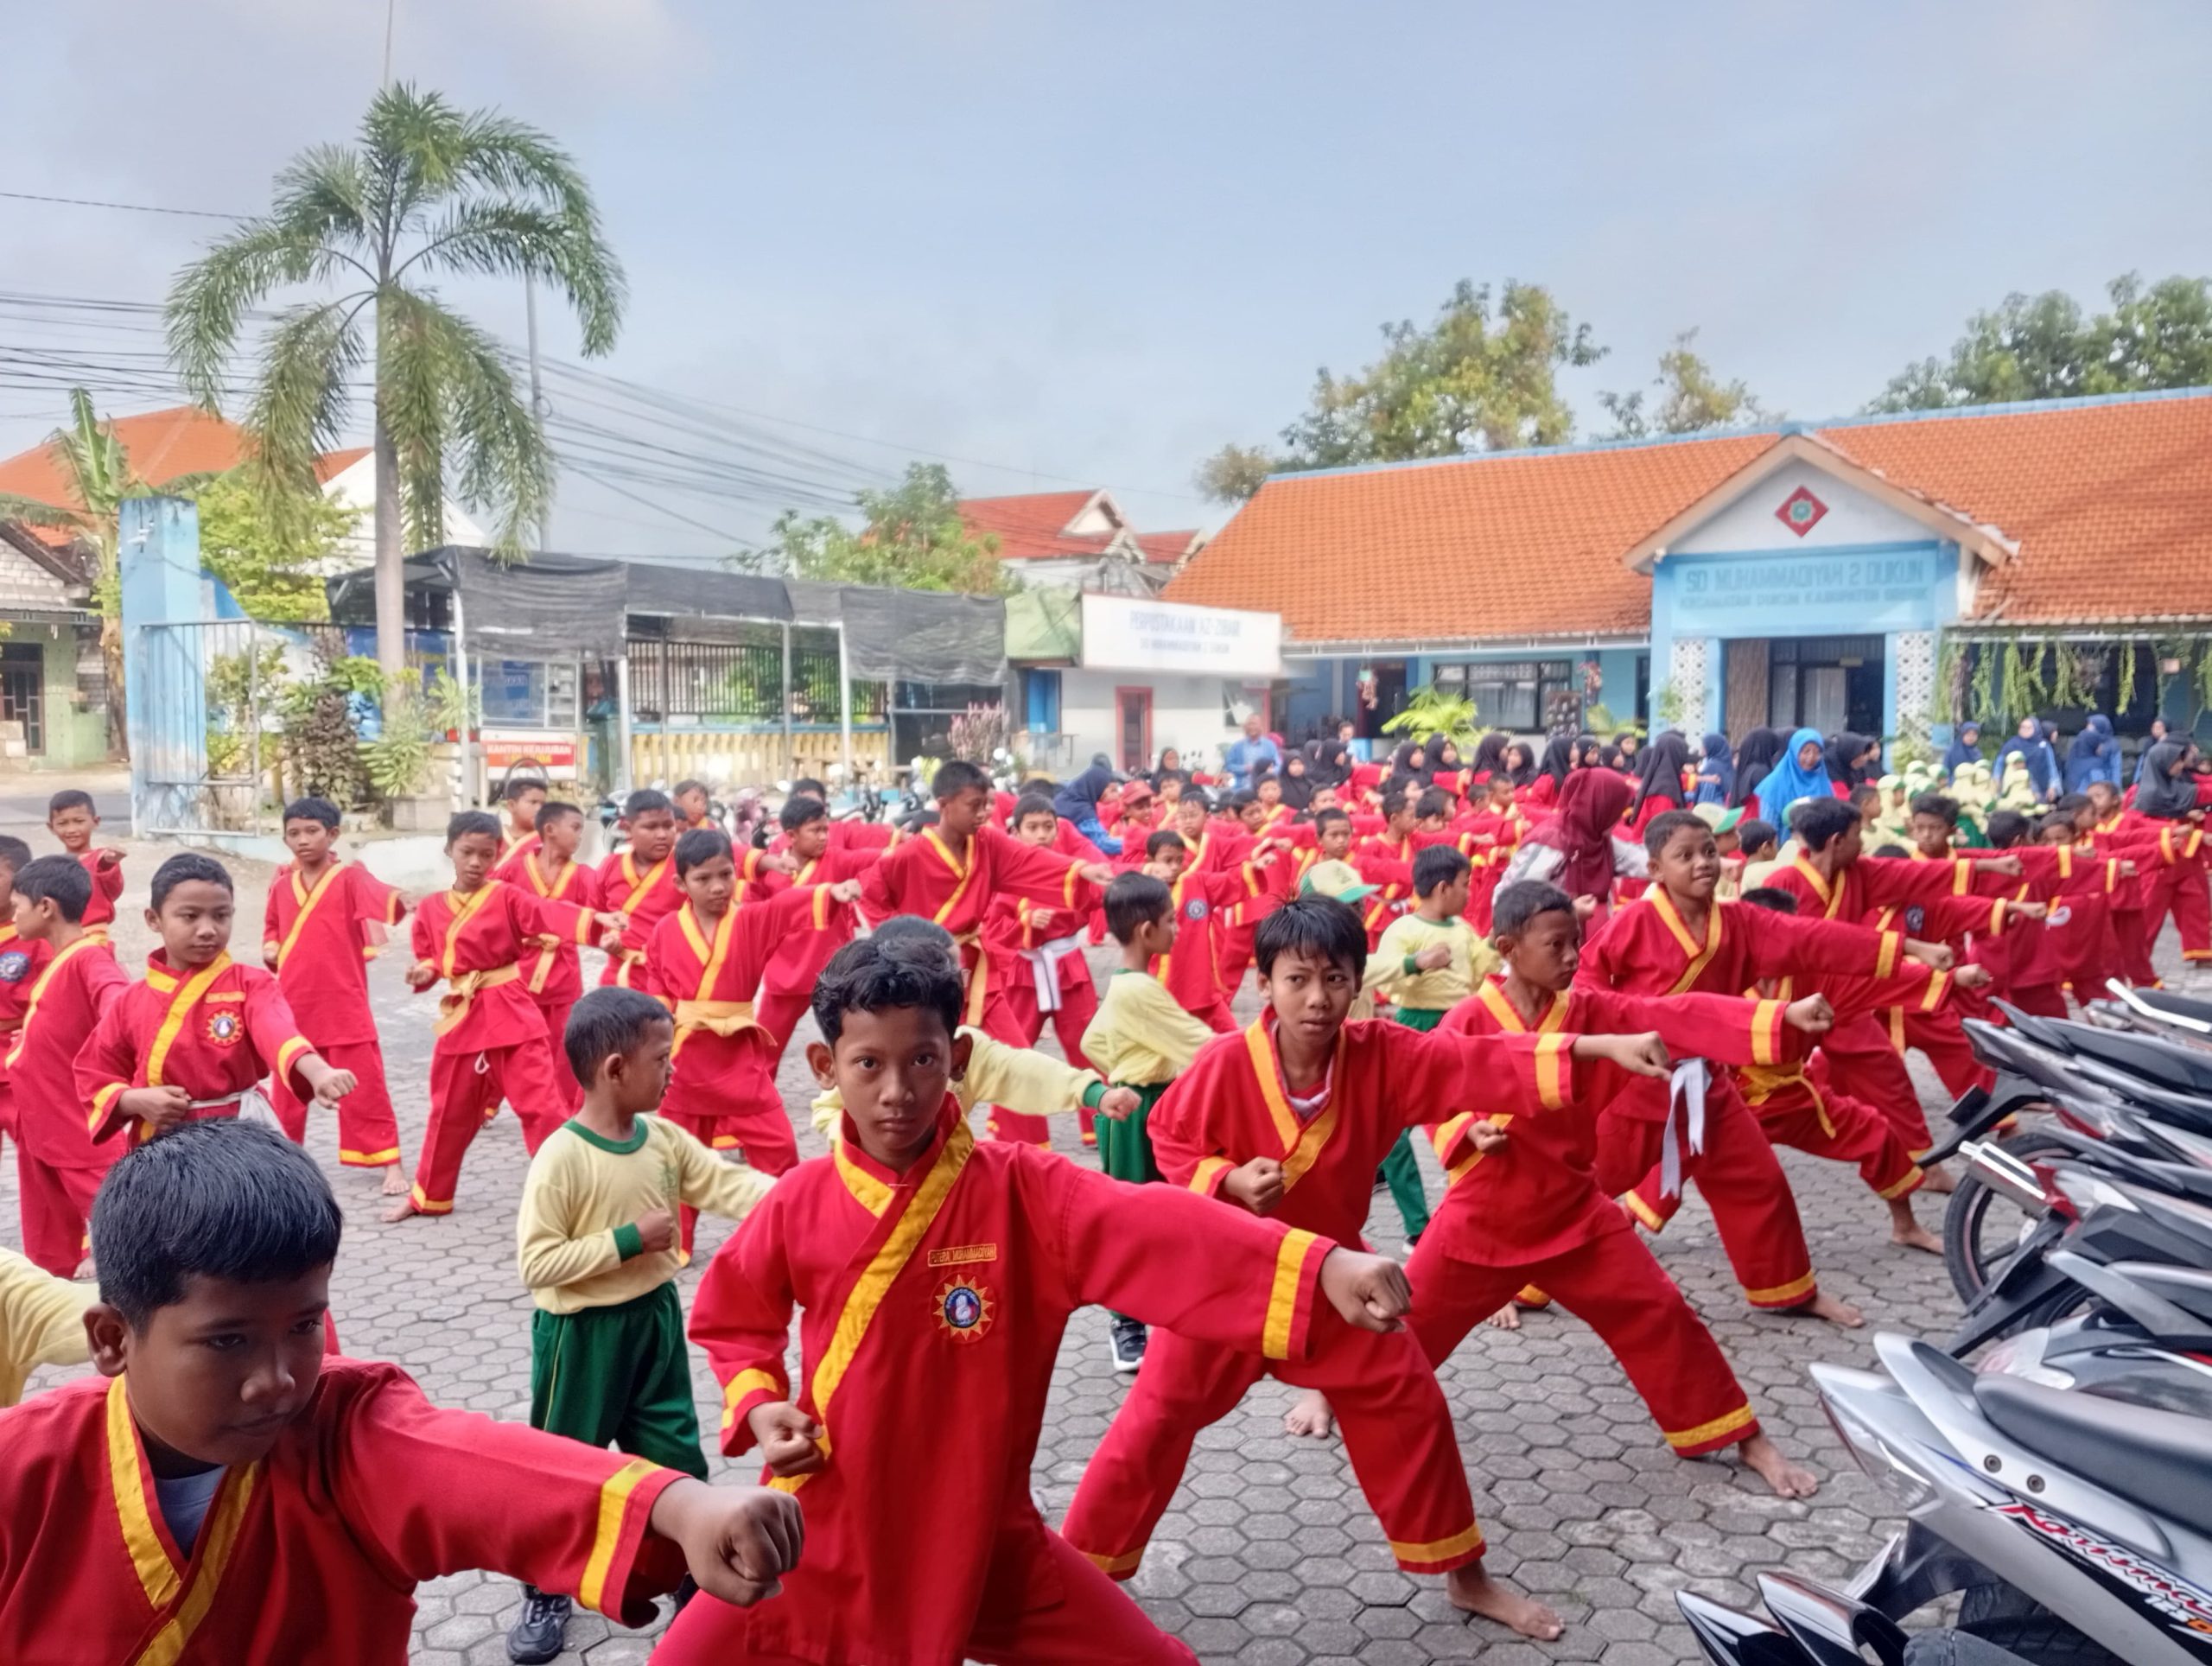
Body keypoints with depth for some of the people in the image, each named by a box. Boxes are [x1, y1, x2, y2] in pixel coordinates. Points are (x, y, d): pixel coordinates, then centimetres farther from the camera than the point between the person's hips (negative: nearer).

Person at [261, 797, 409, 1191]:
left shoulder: (350, 877, -8)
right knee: (287, 1090, 17)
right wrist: (270, 948, 3)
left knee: (365, 1089, -3)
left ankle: (390, 1164, 3)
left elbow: (382, 900, -28)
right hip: (292, 1006, 5)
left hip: (344, 1007, -5)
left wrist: (398, 902, -51)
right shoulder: (282, 885, 8)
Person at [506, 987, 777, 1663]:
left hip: (654, 1319, 6)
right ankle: (545, 1596, 34)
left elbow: (728, 1184, -9)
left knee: (677, 1456, 16)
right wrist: (628, 1240, -24)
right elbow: (536, 1264, -24)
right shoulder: (561, 1157, -23)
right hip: (583, 1334, -5)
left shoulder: (665, 1138, -4)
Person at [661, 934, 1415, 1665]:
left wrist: (1320, 1267, -47)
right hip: (826, 1529, 1)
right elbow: (729, 1317, 9)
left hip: (984, 1535, -1)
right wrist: (757, 1407, -11)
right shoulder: (799, 1203, -10)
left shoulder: (1022, 1190, -16)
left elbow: (1156, 1229, -33)